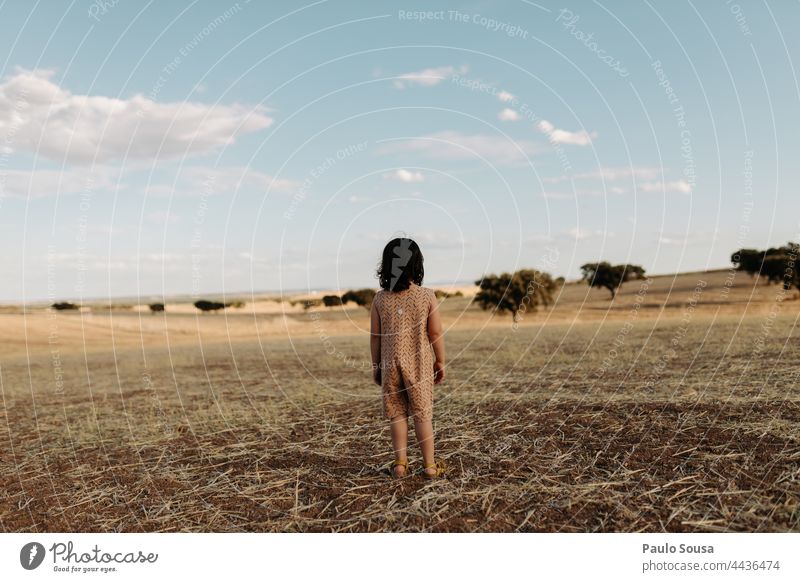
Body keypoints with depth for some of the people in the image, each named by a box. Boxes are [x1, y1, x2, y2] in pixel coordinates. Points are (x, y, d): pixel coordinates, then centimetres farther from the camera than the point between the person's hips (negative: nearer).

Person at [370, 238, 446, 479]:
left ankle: (400, 463, 18)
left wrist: (375, 365, 12)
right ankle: (430, 465, 17)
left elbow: (375, 336, 0)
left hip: (390, 365, 1)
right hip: (419, 364, -1)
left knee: (397, 414, 13)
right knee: (422, 414, 9)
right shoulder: (427, 296, -10)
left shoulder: (380, 299, -5)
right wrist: (440, 362, 7)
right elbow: (436, 333, -6)